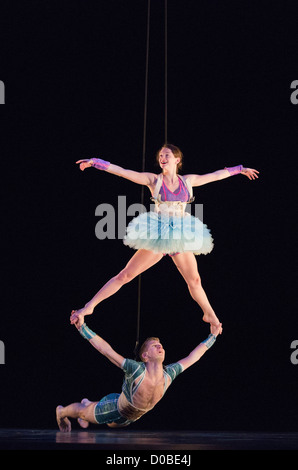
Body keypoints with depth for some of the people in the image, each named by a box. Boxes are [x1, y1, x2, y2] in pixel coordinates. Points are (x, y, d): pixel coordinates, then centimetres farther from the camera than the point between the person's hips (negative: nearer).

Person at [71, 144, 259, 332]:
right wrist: (95, 162, -15)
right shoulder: (153, 180, -1)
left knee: (194, 280, 13)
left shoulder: (187, 181, 8)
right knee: (125, 275, -6)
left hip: (181, 236, 3)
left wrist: (239, 169, 27)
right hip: (157, 236, -3)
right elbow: (122, 172, -8)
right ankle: (89, 306, -1)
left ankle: (210, 315, 34)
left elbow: (216, 175, 19)